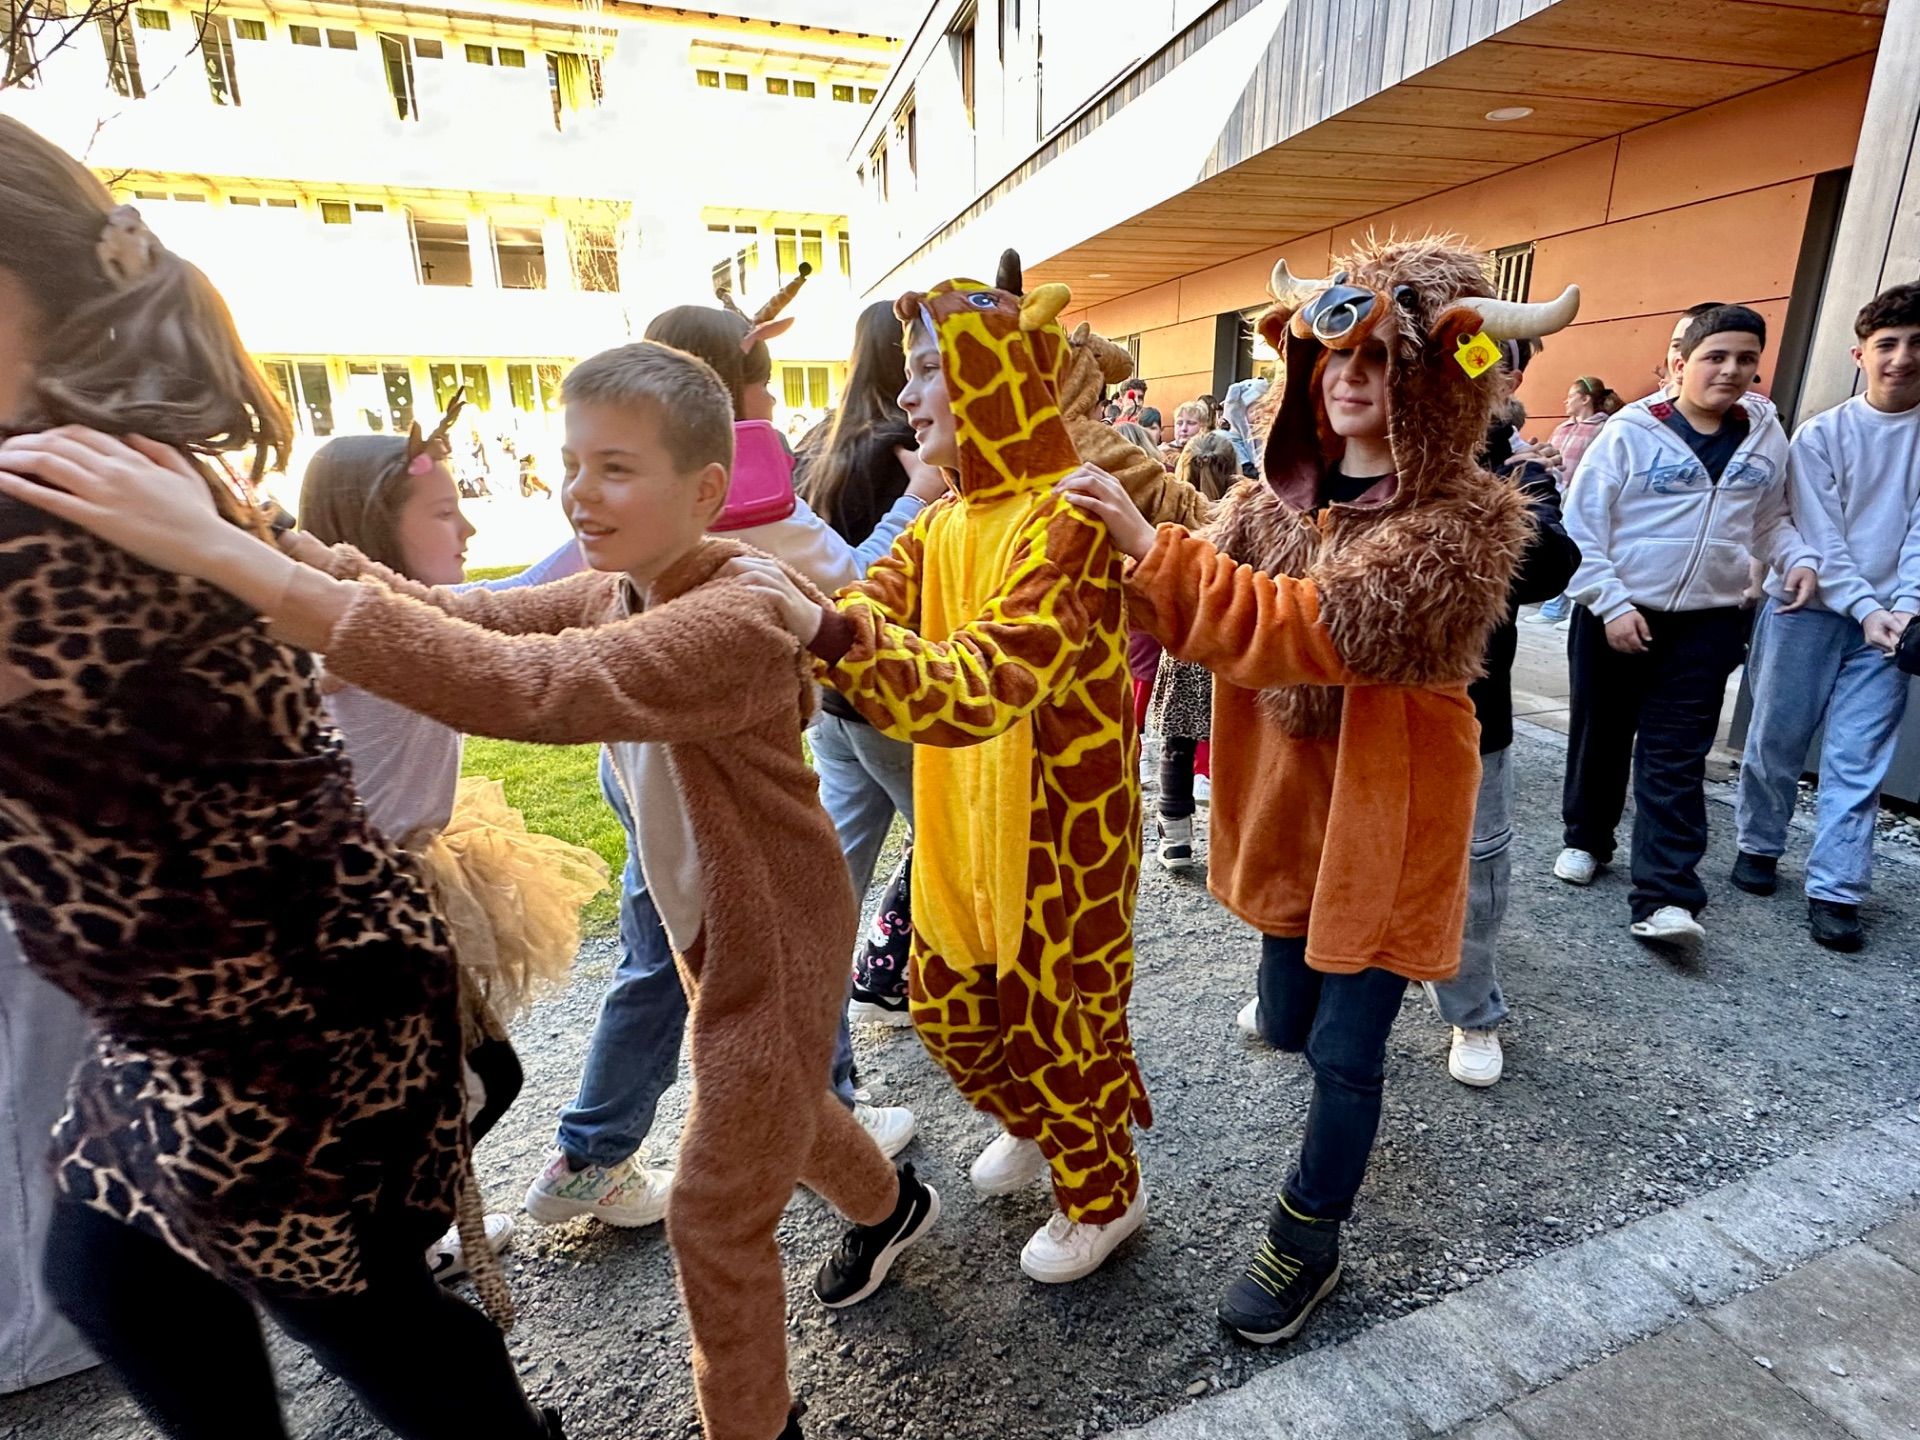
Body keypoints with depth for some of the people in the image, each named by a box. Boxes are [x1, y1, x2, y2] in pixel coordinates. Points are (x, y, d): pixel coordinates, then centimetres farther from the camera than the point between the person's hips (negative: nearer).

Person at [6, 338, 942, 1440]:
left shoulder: (740, 617, -32)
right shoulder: (619, 592, -1)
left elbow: (520, 687, -44)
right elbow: (475, 615, -6)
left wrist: (226, 555, -44)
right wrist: (328, 559, -24)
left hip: (778, 943, -9)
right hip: (711, 925, 9)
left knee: (716, 1225, 9)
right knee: (771, 1103, 31)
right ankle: (892, 1205, 62)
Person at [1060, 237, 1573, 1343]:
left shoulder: (1463, 521, -18)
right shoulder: (1282, 495, 0)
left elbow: (1315, 628, -32)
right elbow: (1191, 611, -4)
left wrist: (1154, 548, -35)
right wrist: (1124, 548, -22)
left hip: (1386, 815, -4)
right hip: (1289, 798, 5)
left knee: (1345, 1051, 8)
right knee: (1285, 1023, 20)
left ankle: (1311, 1241, 32)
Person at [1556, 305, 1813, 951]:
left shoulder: (1766, 435, 7)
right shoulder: (1631, 431, -8)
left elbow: (1770, 519, 19)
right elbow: (1581, 525, -9)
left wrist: (1799, 559, -1)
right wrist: (1612, 605, -14)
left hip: (1707, 624, 2)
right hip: (1617, 616, -2)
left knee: (1675, 760, -2)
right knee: (1599, 738, 11)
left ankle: (1665, 898, -4)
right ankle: (1586, 838, 32)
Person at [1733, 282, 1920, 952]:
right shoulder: (1820, 435, -1)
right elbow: (1818, 537, -6)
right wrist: (1865, 606, -15)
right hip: (1809, 607, -1)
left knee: (1858, 758, -1)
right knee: (1775, 739, 6)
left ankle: (1834, 891, 4)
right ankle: (1758, 845, 26)